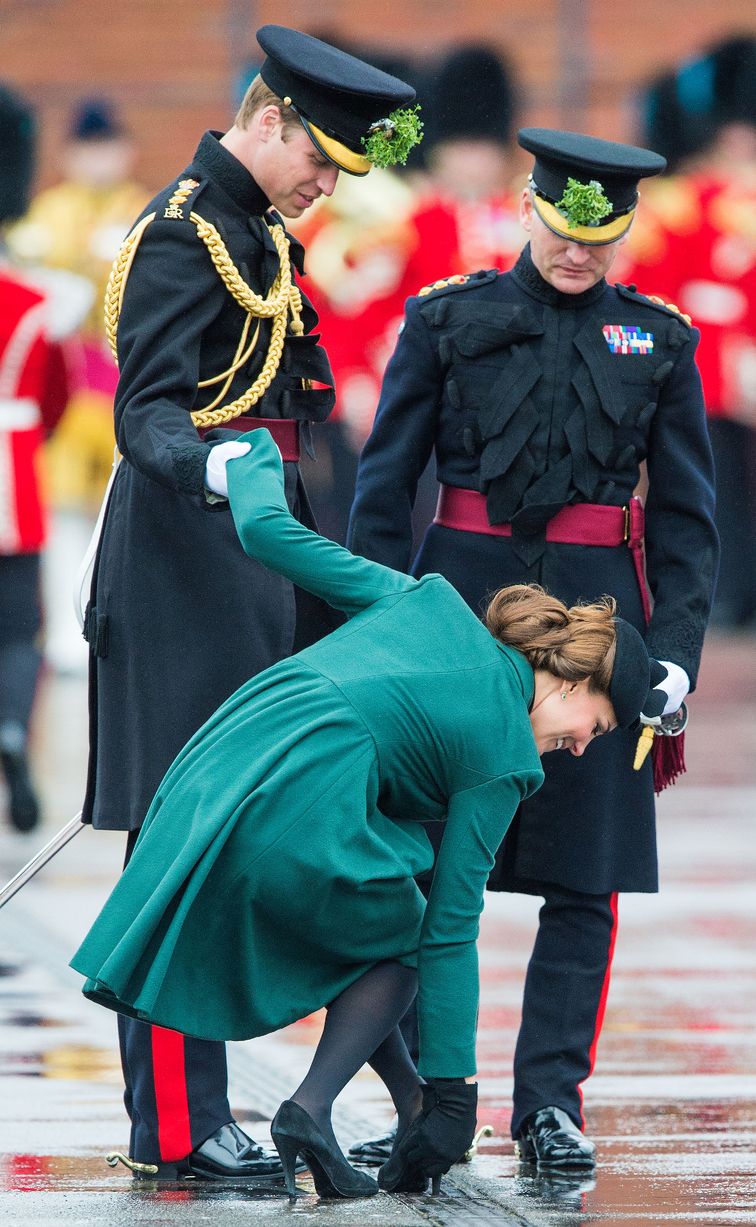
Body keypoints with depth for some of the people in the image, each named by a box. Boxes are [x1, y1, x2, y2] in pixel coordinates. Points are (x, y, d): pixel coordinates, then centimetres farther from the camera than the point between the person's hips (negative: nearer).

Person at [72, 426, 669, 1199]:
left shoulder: (426, 602, 21)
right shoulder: (502, 756, 6)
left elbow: (266, 531, 21)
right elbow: (450, 931, 4)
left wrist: (251, 458, 44)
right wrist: (453, 1091, 7)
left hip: (212, 780, 7)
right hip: (302, 817, -7)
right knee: (397, 942, 21)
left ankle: (408, 1098, 23)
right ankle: (312, 1109, 1)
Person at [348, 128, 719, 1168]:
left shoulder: (659, 341, 7)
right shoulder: (450, 320, 4)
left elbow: (685, 513, 8)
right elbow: (385, 484, 4)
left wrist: (675, 651, -2)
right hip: (461, 598, -1)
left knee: (585, 877, -1)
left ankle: (550, 1104, 5)